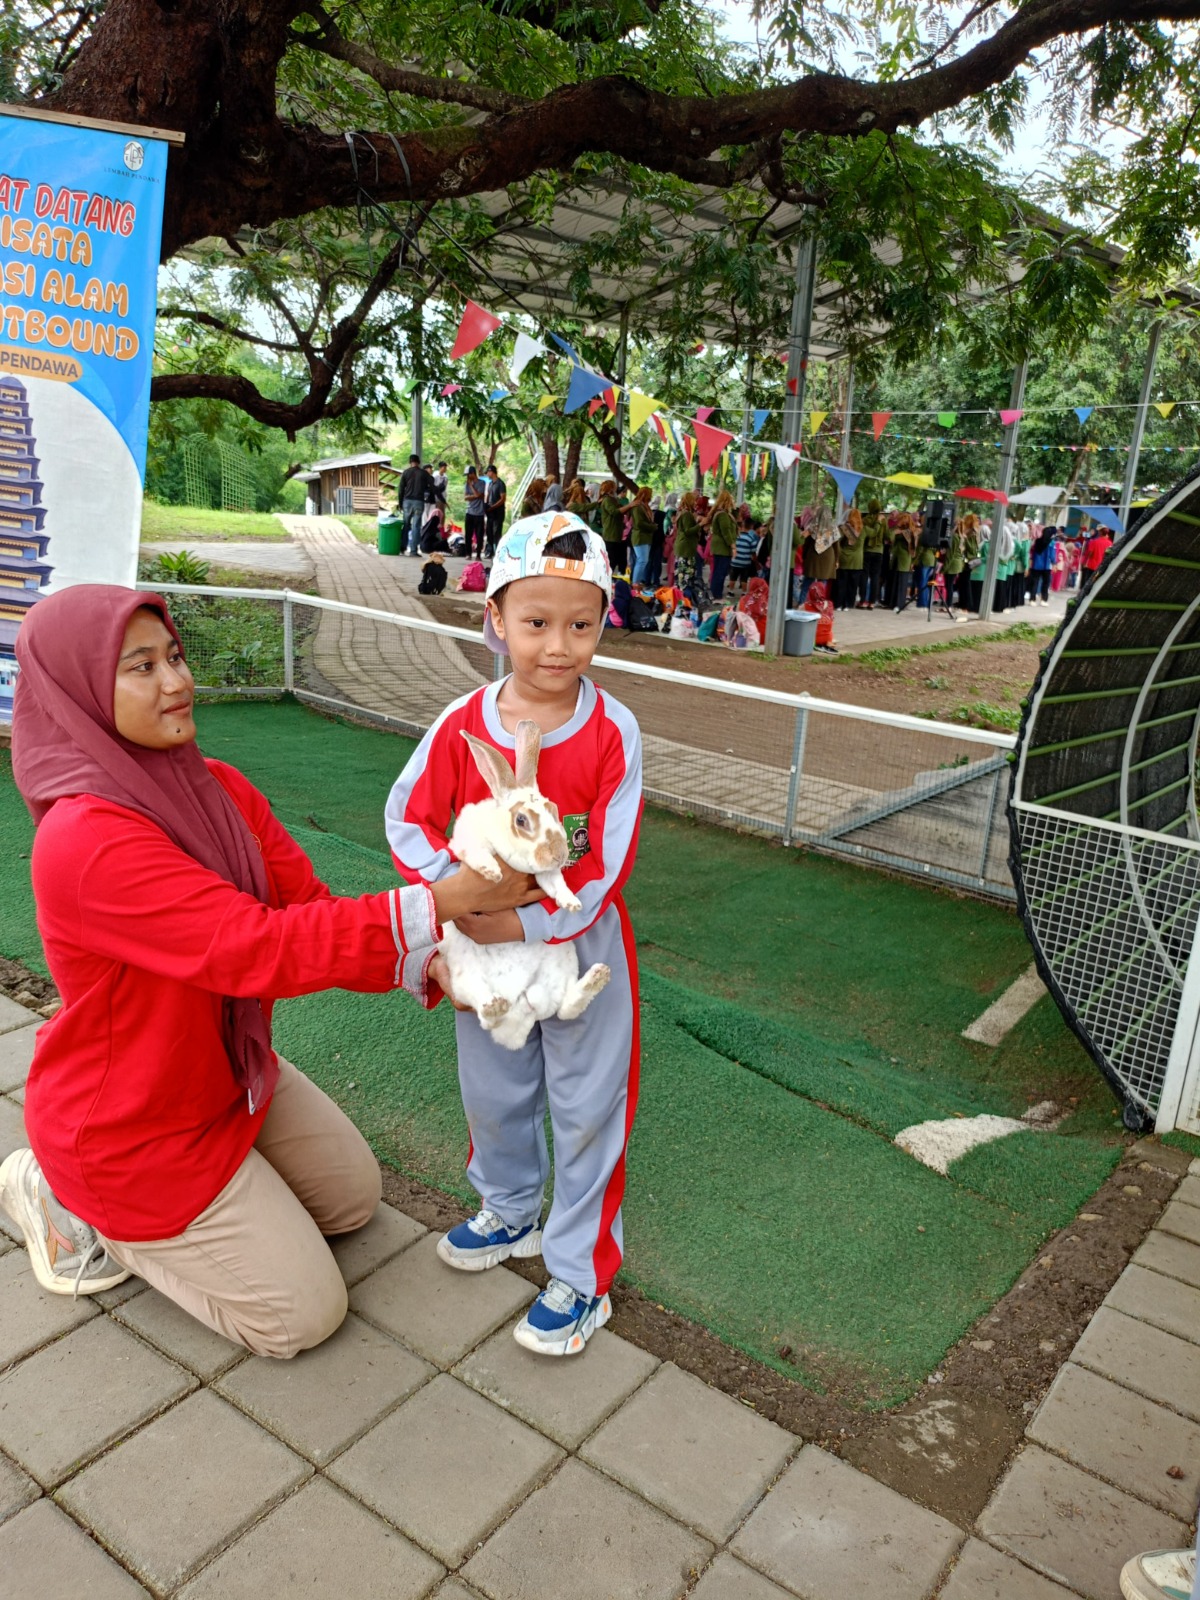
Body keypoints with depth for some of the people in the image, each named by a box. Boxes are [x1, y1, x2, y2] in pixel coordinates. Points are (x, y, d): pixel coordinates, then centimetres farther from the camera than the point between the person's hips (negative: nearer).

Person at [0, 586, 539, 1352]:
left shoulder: (217, 787, -5)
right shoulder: (86, 840, -32)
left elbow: (310, 909, -10)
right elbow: (258, 949, -38)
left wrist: (429, 964, -26)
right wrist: (438, 904, -42)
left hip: (231, 1075, 8)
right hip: (129, 1126, -8)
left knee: (355, 1197, 22)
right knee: (304, 1315, 3)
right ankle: (68, 1198, 12)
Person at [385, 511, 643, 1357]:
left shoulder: (612, 733, -18)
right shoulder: (463, 724, -10)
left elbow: (607, 865, -18)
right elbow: (408, 816, -2)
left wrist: (527, 927, -23)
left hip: (581, 947, -3)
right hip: (485, 942, 4)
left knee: (587, 1109, 9)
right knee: (493, 1093, 23)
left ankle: (582, 1273, 29)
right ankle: (510, 1211, 50)